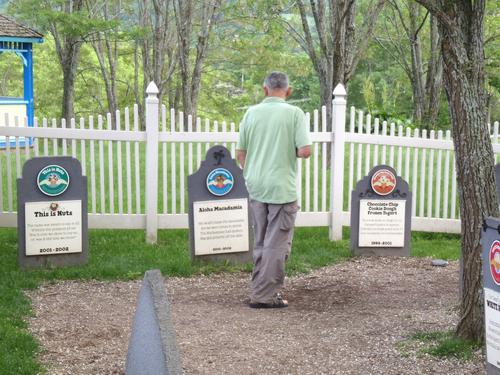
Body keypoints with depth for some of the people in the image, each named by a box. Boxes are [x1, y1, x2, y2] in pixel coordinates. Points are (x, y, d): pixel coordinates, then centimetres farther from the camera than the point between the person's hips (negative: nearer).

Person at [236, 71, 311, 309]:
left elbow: (240, 153, 7)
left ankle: (260, 289, 23)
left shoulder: (252, 113, 4)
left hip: (256, 187, 5)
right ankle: (264, 296, 3)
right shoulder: (294, 113, -8)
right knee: (276, 244, 2)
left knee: (261, 242, 16)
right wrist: (292, 151, 7)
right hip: (282, 188, -5)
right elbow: (305, 151, -15)